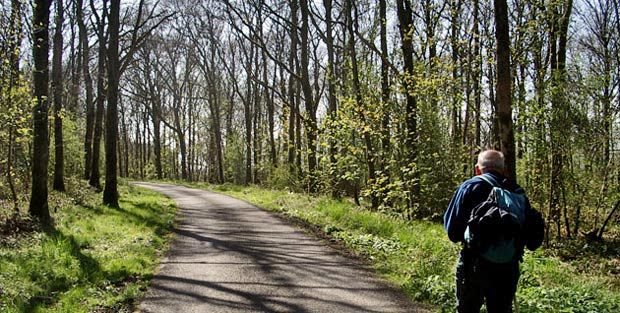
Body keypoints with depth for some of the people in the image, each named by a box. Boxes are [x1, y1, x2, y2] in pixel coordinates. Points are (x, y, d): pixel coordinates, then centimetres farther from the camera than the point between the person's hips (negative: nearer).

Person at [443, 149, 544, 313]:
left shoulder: (469, 187, -6)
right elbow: (533, 239, 6)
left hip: (475, 264, -3)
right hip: (508, 267, 3)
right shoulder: (517, 191, 4)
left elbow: (452, 228, -6)